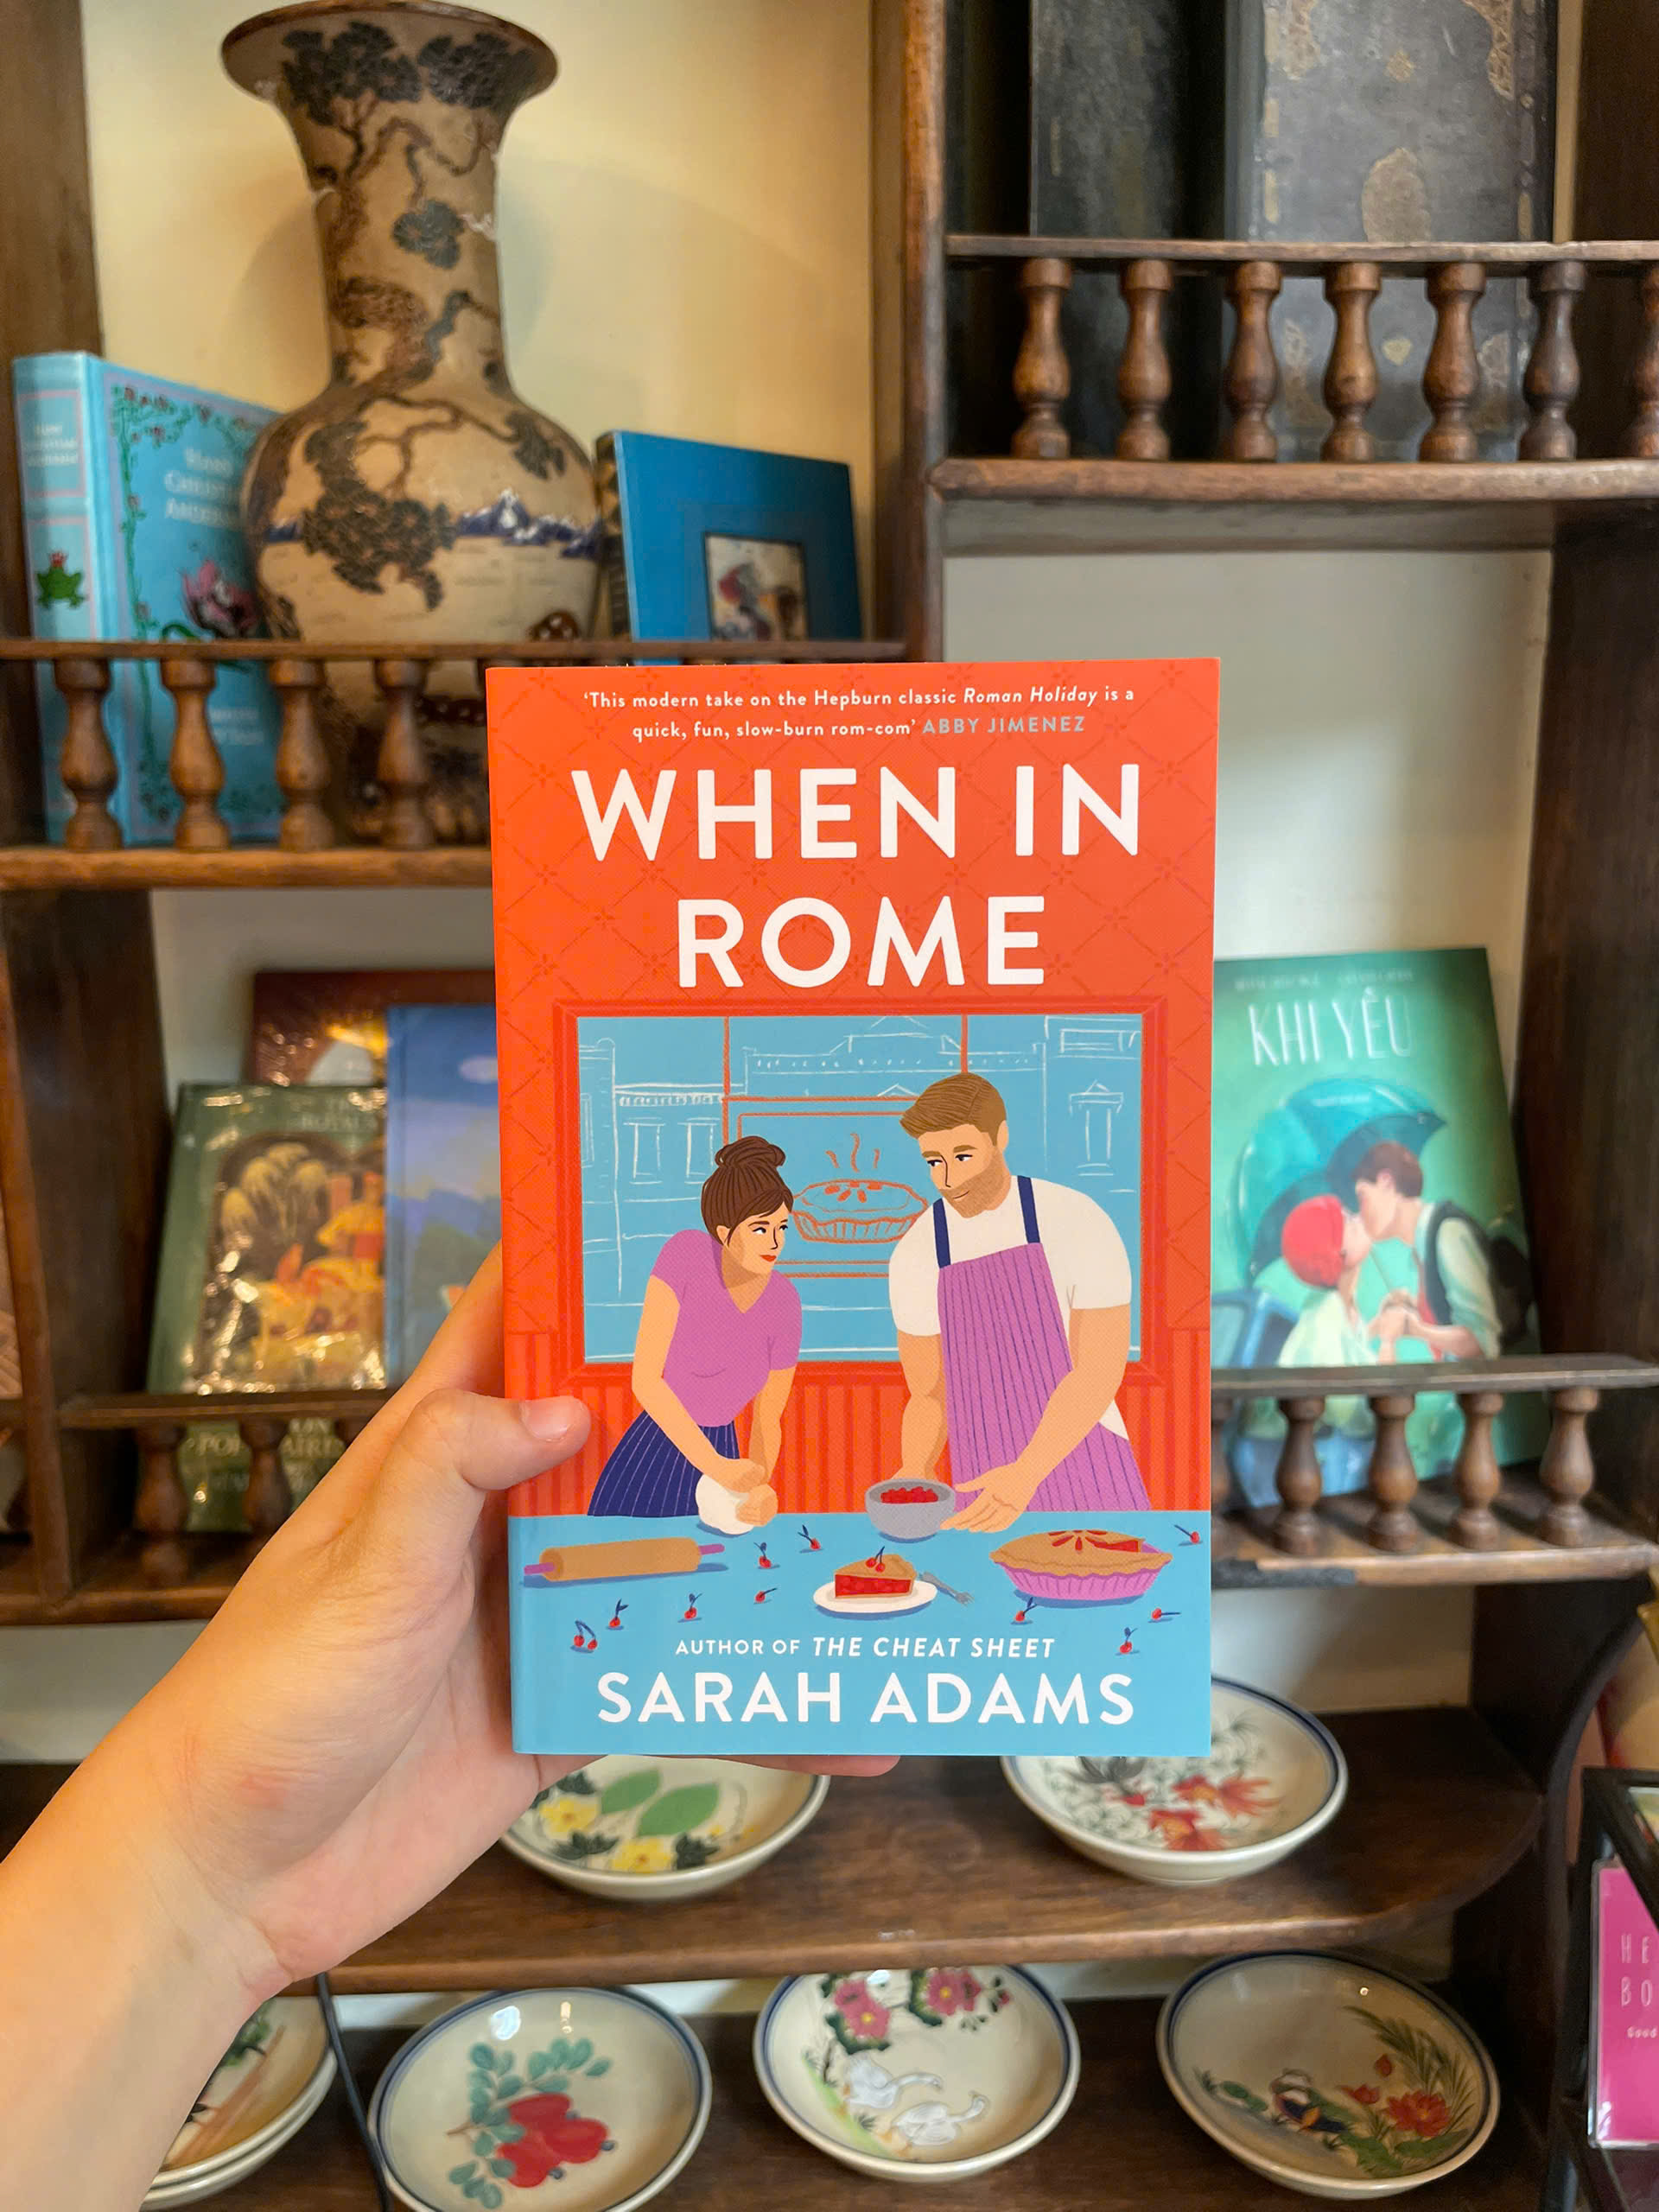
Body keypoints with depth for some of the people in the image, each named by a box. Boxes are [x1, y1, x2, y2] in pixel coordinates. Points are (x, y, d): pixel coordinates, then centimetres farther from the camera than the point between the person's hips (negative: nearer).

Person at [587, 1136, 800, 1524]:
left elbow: (767, 1422, -2)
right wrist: (719, 1466, -29)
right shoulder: (687, 1251, -21)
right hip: (649, 1454, -1)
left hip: (717, 1453, 1)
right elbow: (644, 1379, -24)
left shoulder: (784, 1304, -13)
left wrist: (760, 1490, -22)